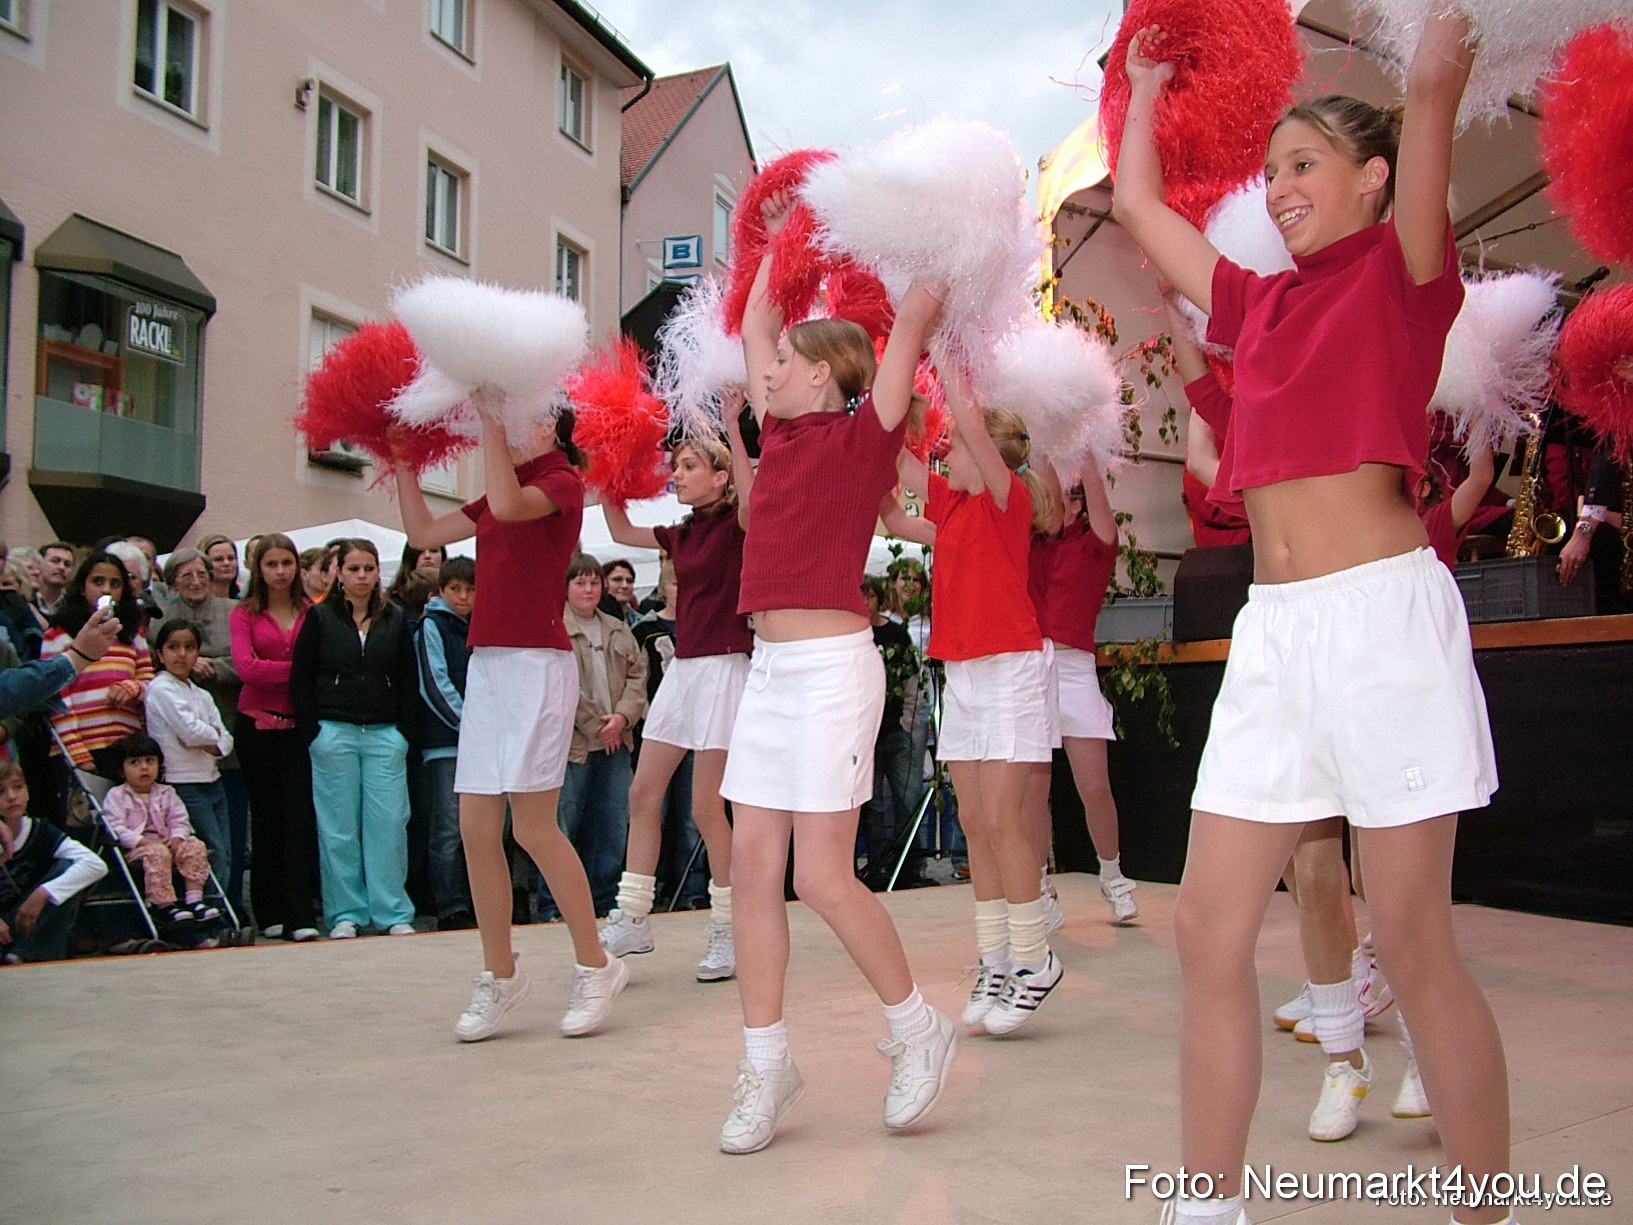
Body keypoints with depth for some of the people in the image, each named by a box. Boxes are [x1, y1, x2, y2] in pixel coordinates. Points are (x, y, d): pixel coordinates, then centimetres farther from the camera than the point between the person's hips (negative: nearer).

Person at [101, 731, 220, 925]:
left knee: (195, 846, -22)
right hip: (134, 848, -5)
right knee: (158, 852, -37)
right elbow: (116, 829, -9)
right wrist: (143, 841, -20)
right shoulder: (116, 796, 3)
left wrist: (176, 838, -12)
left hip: (166, 842, 5)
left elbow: (180, 820, 10)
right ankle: (164, 905, -36)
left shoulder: (167, 793, 17)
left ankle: (194, 898, -26)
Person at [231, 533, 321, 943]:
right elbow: (246, 667, -9)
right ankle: (270, 914, 15)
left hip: (298, 724, 0)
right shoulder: (243, 614, 4)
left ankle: (300, 915, -5)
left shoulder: (311, 612, 5)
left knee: (301, 816, -6)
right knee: (266, 817, 7)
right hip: (257, 724, 0)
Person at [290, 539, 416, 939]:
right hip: (333, 734, -1)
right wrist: (313, 732, -5)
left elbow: (407, 681, 11)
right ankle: (345, 914, 10)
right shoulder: (320, 618, 5)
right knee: (339, 827, 2)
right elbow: (300, 678, 3)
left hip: (385, 736, 1)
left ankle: (393, 913, 5)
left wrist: (402, 730, 1)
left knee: (389, 824, -2)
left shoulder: (395, 620, 10)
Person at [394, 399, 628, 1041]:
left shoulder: (563, 482, -3)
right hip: (486, 662, 8)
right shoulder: (499, 497, 21)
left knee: (533, 825, -9)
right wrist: (402, 461, 20)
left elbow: (509, 506, -23)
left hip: (537, 663, -8)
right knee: (476, 826, 4)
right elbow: (424, 532, 24)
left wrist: (489, 415, -18)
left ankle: (595, 965, 5)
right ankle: (499, 975, 15)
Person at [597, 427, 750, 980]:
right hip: (682, 667, 8)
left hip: (724, 666, -8)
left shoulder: (736, 525, -7)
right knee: (643, 792, 6)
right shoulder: (681, 535, 14)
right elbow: (621, 531, 26)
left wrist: (733, 428, -33)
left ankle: (728, 933, 7)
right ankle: (631, 919, 14)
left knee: (706, 806, -6)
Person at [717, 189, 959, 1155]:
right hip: (770, 667, 8)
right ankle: (768, 1065, 15)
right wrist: (780, 242, 31)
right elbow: (754, 326, 27)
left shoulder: (865, 433, -3)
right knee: (752, 865, 4)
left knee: (824, 876, -7)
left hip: (833, 666, -7)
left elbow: (915, 323, -7)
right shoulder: (784, 434, 15)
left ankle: (920, 1029, 15)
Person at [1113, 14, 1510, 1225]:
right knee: (1209, 929, 2)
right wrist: (1148, 88, 40)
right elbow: (1137, 205, 29)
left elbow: (1433, 85, -10)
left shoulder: (1404, 270, 4)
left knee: (1415, 944, -3)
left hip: (1382, 610, -6)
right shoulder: (1262, 303, 19)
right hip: (1272, 626, 6)